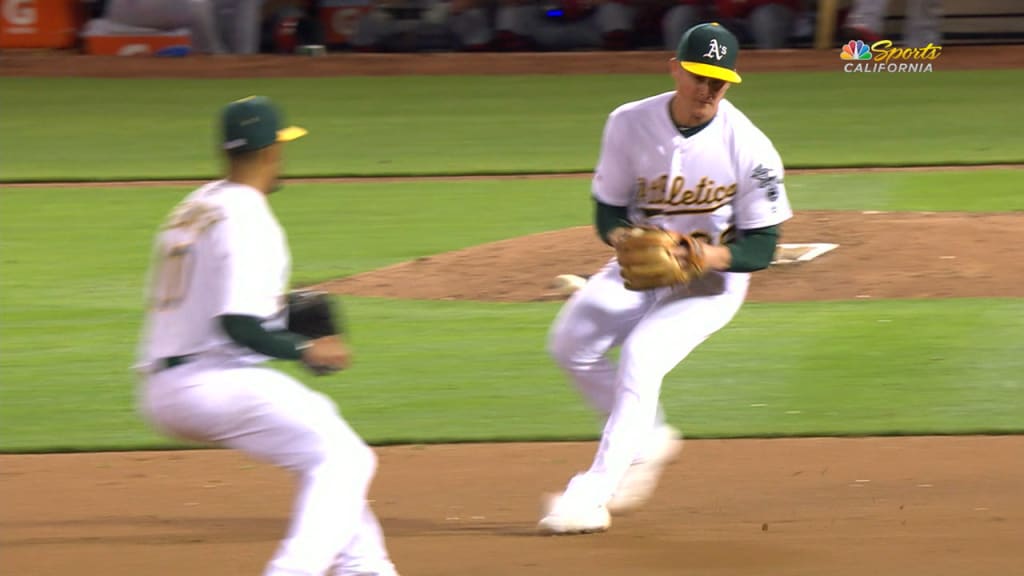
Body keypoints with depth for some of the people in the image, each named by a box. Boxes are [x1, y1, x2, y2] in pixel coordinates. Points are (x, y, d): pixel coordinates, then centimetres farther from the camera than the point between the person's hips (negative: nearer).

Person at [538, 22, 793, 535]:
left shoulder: (749, 147, -22)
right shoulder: (629, 125, -14)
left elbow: (762, 245, -15)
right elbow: (608, 208, -4)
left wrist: (713, 255, -34)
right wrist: (623, 238, -28)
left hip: (712, 278, -5)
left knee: (641, 354, -24)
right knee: (571, 342, -7)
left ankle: (594, 494, -23)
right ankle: (647, 441, 15)